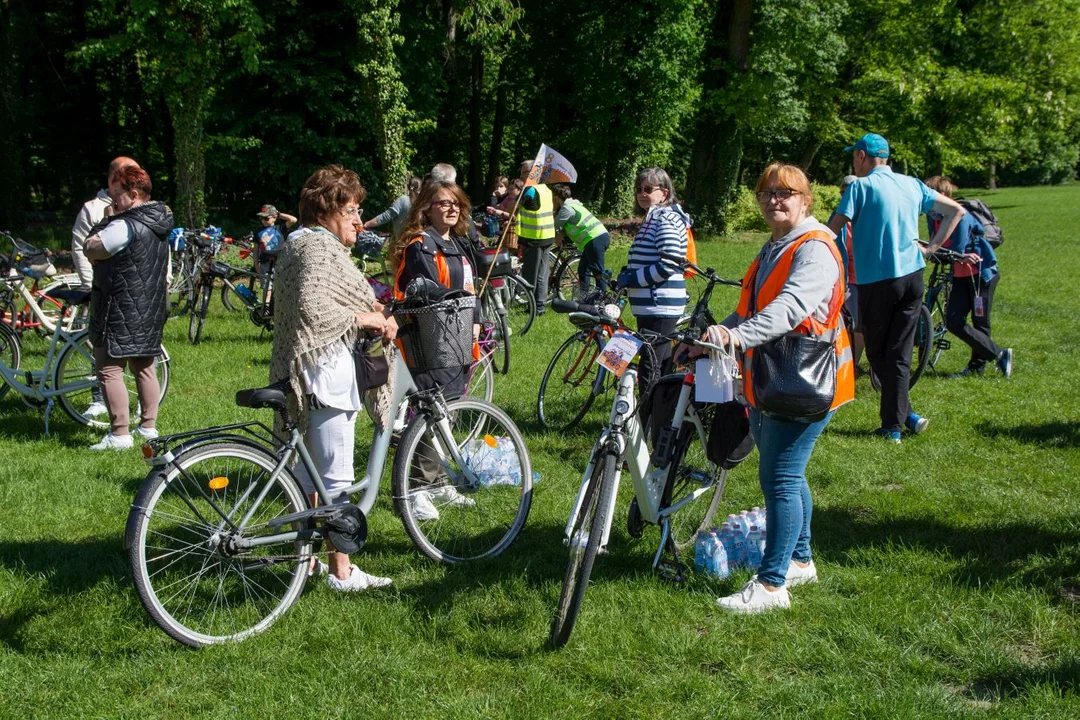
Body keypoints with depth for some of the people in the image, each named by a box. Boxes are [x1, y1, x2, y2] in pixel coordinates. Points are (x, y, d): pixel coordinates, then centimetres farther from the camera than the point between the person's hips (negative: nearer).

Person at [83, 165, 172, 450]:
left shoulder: (125, 226, -20)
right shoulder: (159, 225, 11)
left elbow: (91, 250, -15)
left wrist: (106, 220, -6)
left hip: (121, 312, -9)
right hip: (151, 310, 9)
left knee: (109, 370, -5)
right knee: (144, 367, 16)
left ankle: (119, 434, -7)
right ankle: (148, 427, 21)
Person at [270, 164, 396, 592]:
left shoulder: (300, 244, 18)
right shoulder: (321, 248, -16)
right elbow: (313, 311, -29)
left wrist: (372, 315, 3)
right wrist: (368, 318, -18)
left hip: (301, 372, 11)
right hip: (327, 373, -11)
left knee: (308, 471, 17)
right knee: (336, 477, -4)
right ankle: (340, 571, 2)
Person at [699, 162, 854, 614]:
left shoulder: (814, 249, -14)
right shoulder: (774, 248, 18)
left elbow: (792, 306, -32)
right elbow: (751, 310, 26)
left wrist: (738, 336, -45)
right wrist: (715, 333, 11)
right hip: (767, 383, 10)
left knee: (779, 480, -10)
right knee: (786, 477, 18)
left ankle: (771, 585, -7)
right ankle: (799, 561, 32)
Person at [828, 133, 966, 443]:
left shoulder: (861, 186, -7)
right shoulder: (912, 184, 11)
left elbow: (832, 229, -14)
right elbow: (956, 211, 17)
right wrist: (934, 245, 17)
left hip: (877, 280, -5)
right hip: (912, 275, 5)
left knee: (877, 353, 8)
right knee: (900, 353, 9)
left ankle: (905, 415, 6)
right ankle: (893, 424, 9)